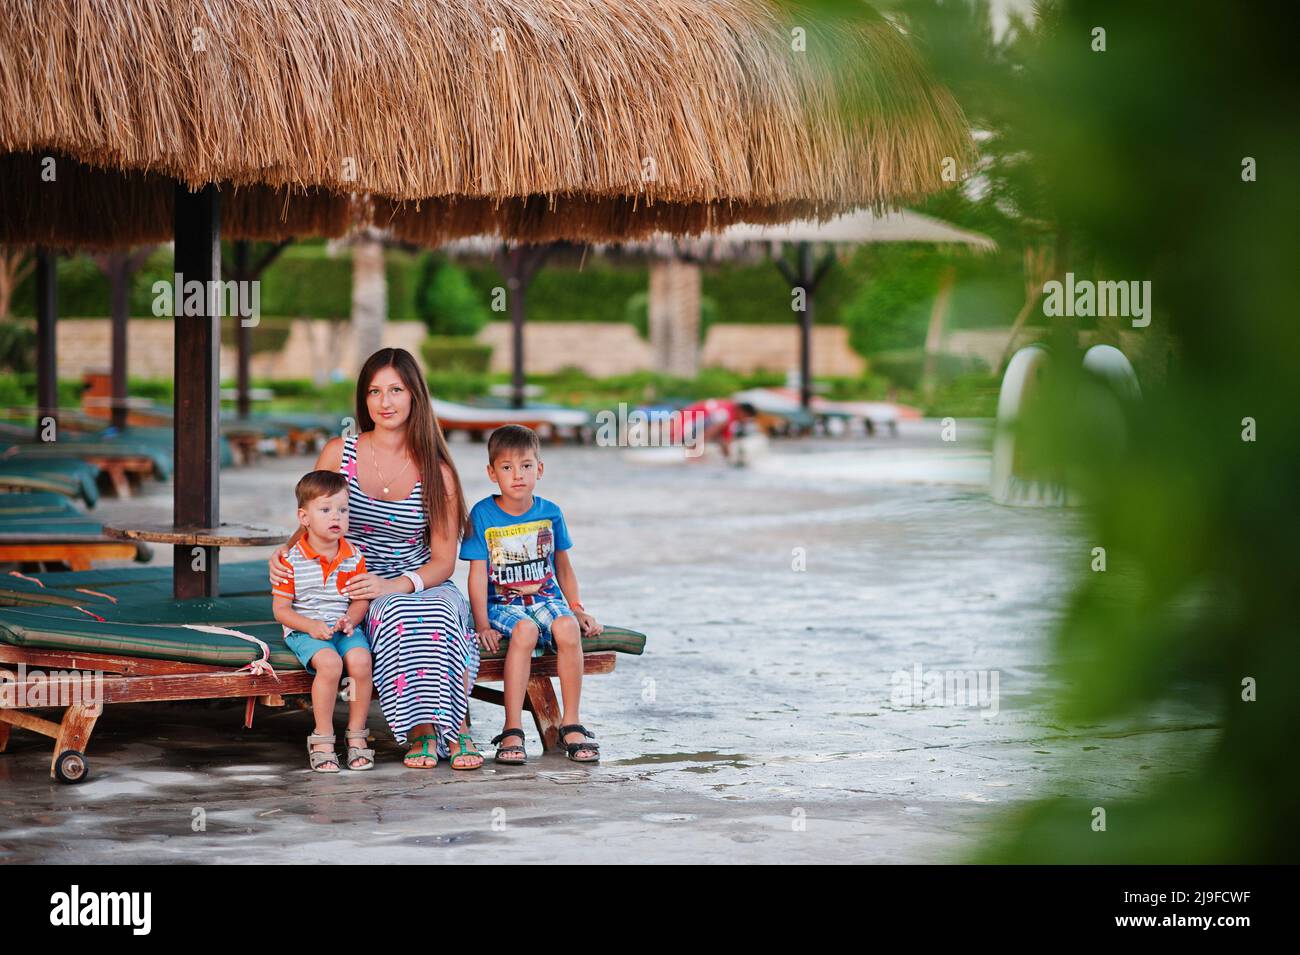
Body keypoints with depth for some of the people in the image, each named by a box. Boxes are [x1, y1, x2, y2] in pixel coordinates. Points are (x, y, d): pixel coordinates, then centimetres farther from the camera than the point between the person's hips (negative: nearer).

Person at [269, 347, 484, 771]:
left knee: (445, 611, -35)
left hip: (420, 584, 1)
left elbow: (443, 561, -1)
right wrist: (283, 556, -10)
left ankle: (456, 728, -28)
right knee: (400, 615, -35)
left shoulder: (437, 472, 1)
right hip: (359, 594, -1)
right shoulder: (339, 454, 2)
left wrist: (395, 584, -20)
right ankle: (421, 731, -28)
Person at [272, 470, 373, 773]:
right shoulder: (292, 560, -5)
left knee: (360, 660, -29)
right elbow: (280, 609, -3)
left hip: (346, 627, 3)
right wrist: (311, 626, -18)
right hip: (305, 631, -3)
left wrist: (350, 620, -15)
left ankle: (357, 735, -12)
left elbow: (361, 599, 7)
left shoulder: (354, 557, 5)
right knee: (330, 663, -33)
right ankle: (323, 738, -18)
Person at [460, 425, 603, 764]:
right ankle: (512, 731, -33)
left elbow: (563, 567, 19)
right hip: (502, 604, -3)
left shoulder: (550, 513, 7)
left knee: (567, 629, -31)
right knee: (524, 631, -36)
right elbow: (478, 573, -5)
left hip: (545, 596, 3)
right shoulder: (482, 515, -3)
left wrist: (577, 609, 12)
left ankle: (571, 725, -21)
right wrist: (482, 624, -13)